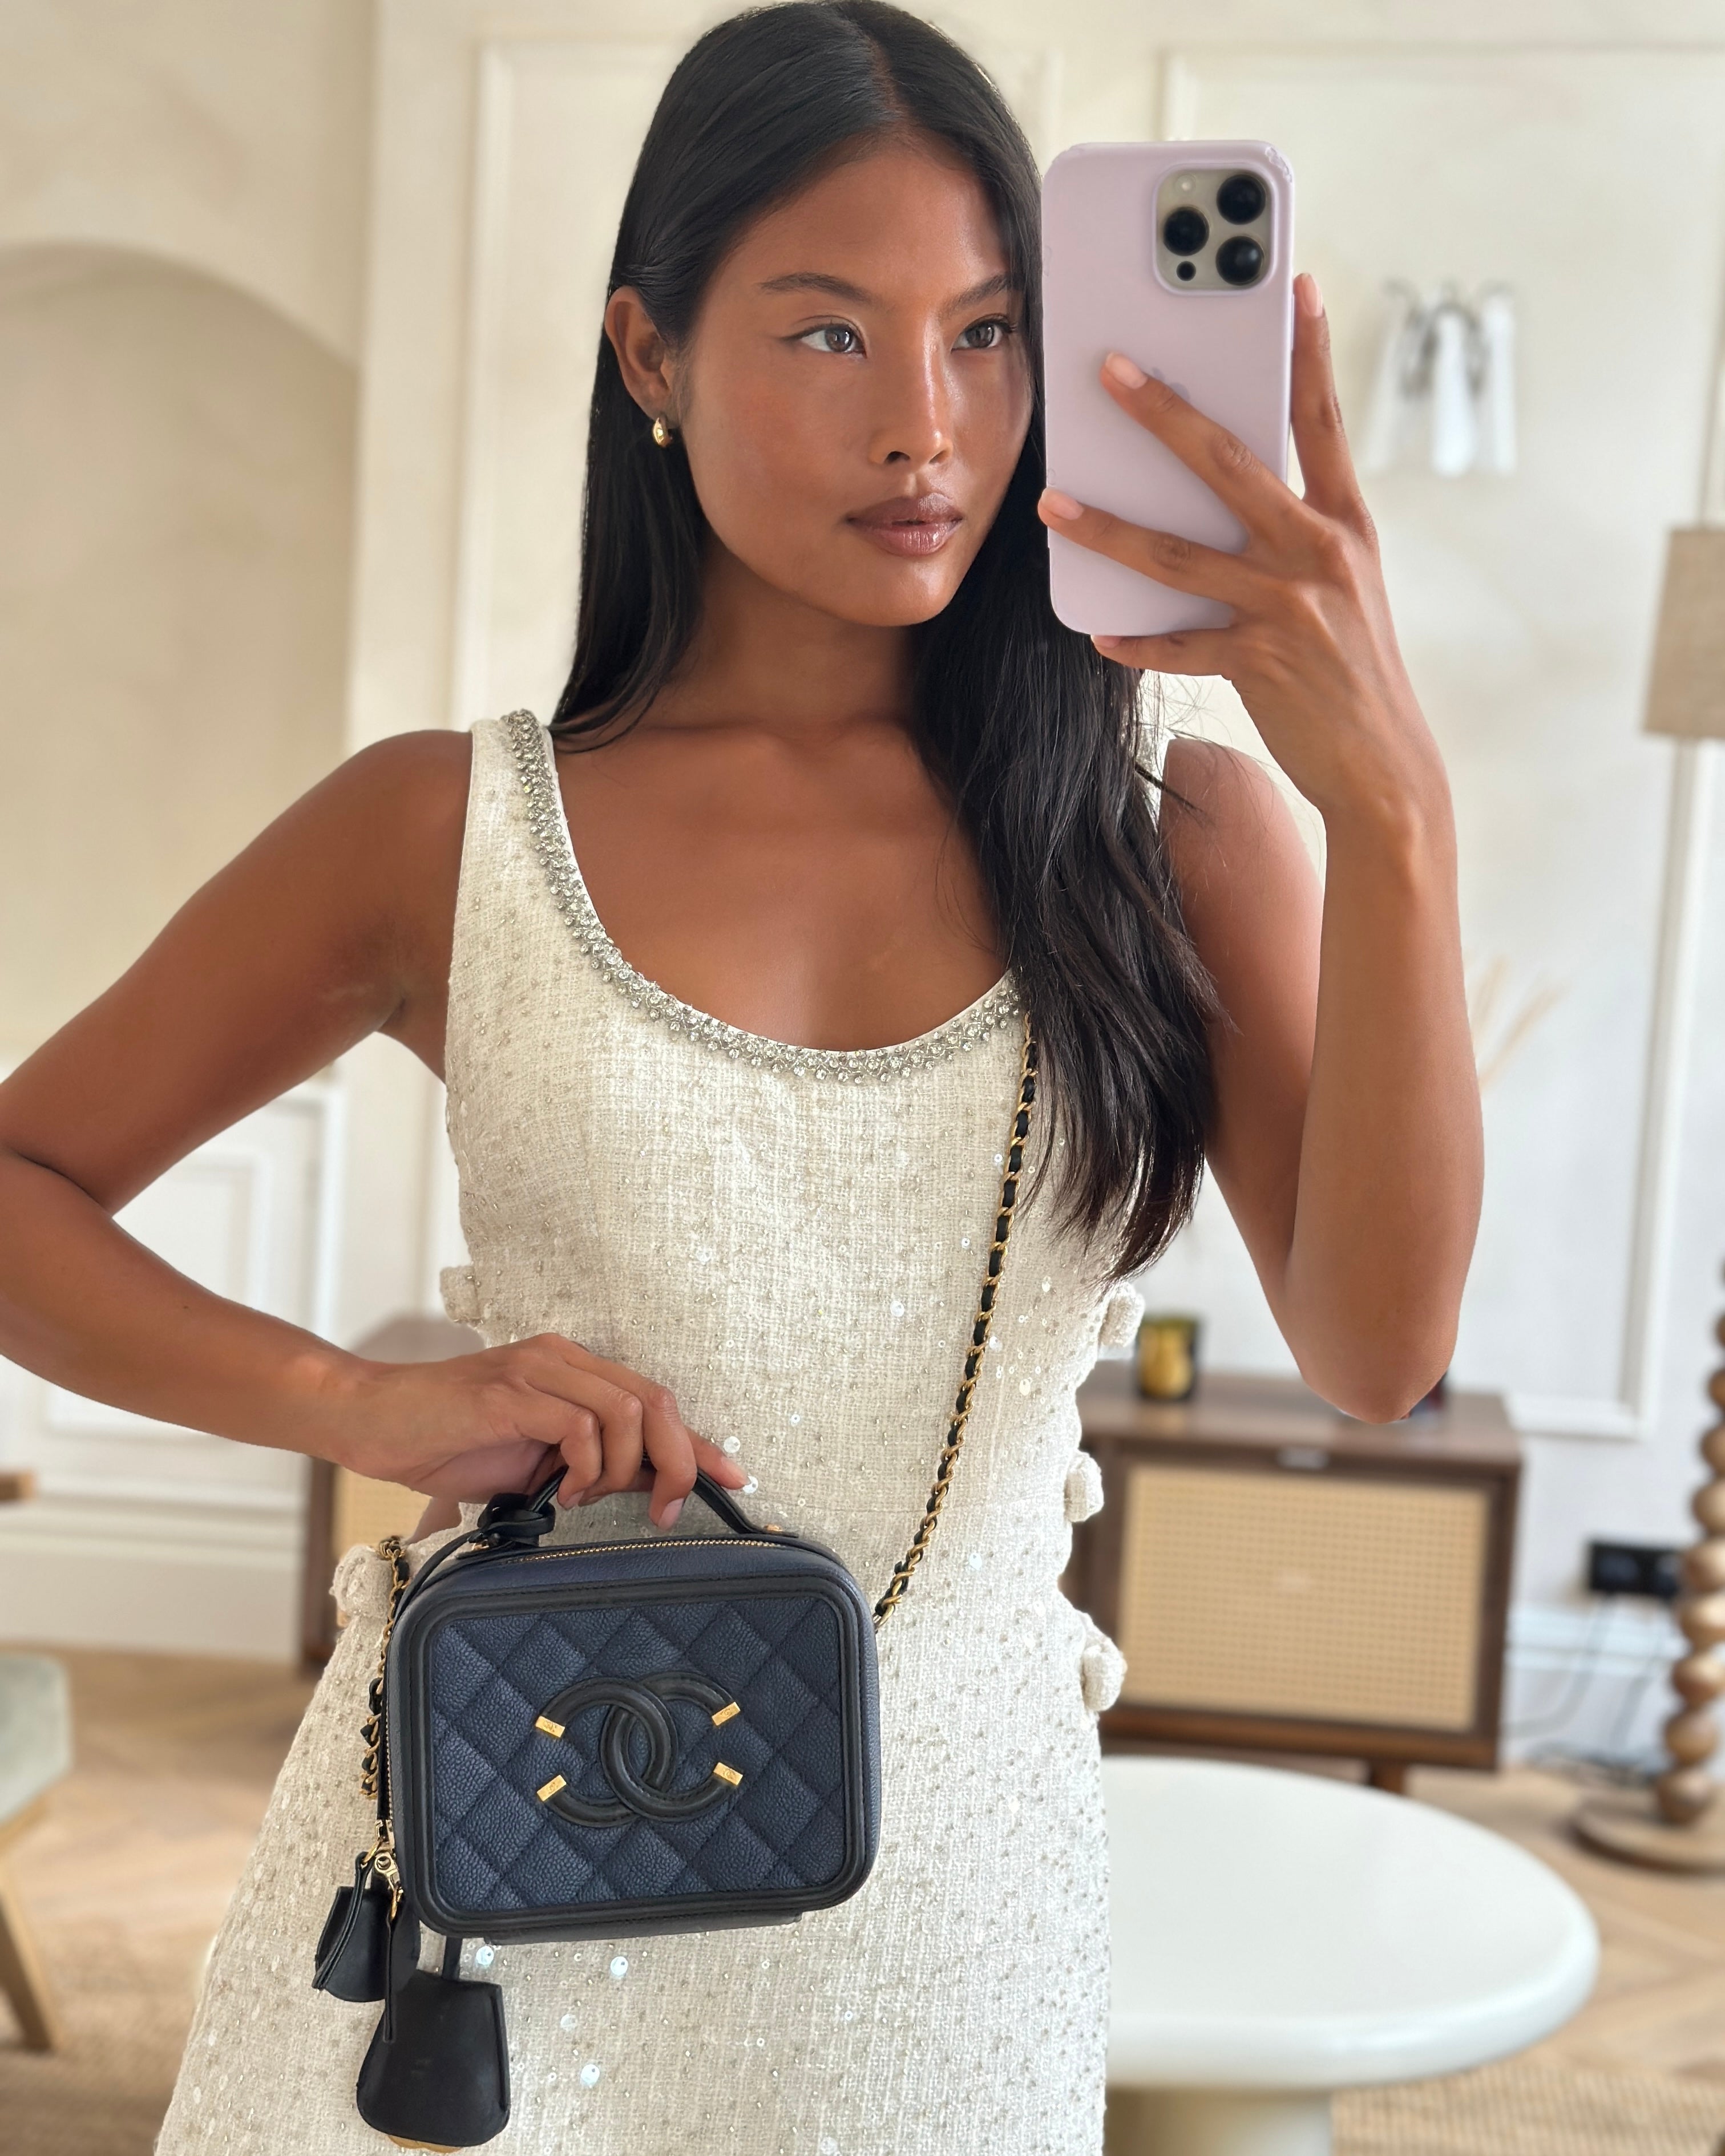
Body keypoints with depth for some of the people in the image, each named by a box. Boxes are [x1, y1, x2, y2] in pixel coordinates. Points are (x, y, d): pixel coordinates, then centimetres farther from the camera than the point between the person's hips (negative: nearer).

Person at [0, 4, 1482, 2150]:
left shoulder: (1172, 833, -1)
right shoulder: (450, 833, -4)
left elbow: (1375, 1350, -13)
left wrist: (1389, 796, -24)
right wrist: (366, 1402, -15)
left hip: (942, 1881, 2)